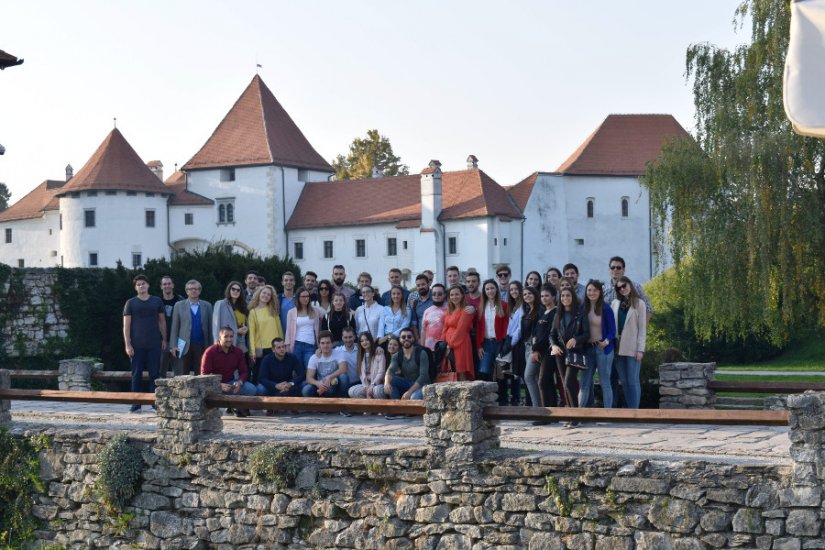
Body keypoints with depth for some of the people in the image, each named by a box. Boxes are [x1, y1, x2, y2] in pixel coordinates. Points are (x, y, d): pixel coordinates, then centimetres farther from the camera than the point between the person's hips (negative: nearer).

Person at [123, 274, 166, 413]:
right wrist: (128, 345, -6)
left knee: (154, 374, 0)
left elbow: (162, 321, 12)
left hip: (154, 344, 1)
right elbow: (126, 325, 2)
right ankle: (136, 404, 8)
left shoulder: (157, 301, 8)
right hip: (137, 345, -1)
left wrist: (164, 339, 4)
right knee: (136, 374, 2)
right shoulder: (131, 303, 5)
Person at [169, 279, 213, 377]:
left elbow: (210, 327, 6)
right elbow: (174, 327, 5)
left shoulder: (207, 306, 9)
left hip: (201, 346, 1)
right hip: (184, 346, -1)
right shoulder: (179, 305, 8)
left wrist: (211, 346, 1)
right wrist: (173, 346, -4)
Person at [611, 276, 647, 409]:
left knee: (633, 381, -6)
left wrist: (640, 349, -10)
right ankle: (628, 410, 9)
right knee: (624, 381, 5)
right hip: (618, 347, 4)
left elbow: (642, 328, -3)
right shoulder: (615, 303, 11)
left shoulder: (639, 303, 1)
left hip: (633, 348, -4)